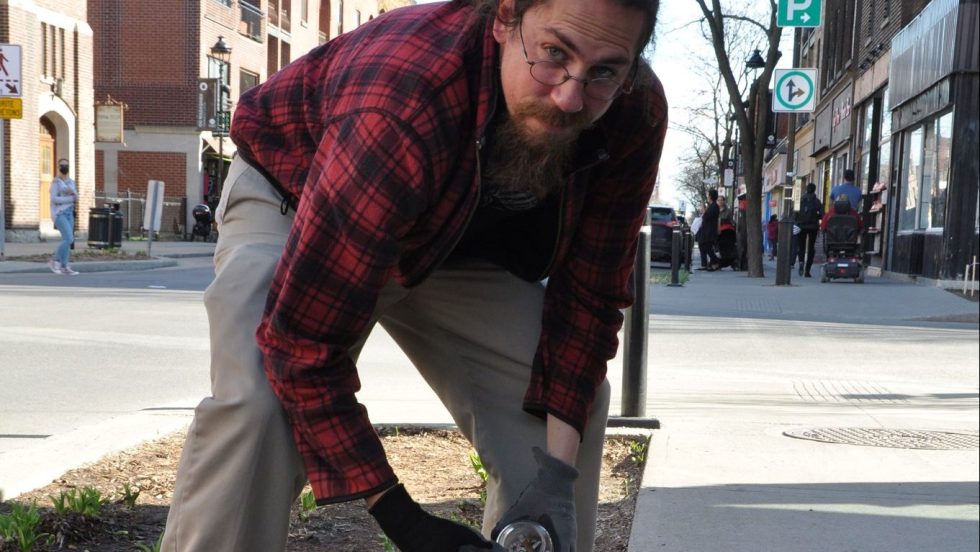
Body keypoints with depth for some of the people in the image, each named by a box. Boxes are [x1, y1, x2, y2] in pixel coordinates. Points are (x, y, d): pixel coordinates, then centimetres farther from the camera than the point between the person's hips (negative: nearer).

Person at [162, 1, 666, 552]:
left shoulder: (636, 112, -26)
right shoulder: (400, 108, -42)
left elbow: (589, 294, -15)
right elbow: (305, 346, -38)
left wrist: (558, 471, -22)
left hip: (455, 231, 5)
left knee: (569, 401, -5)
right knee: (259, 405, -30)